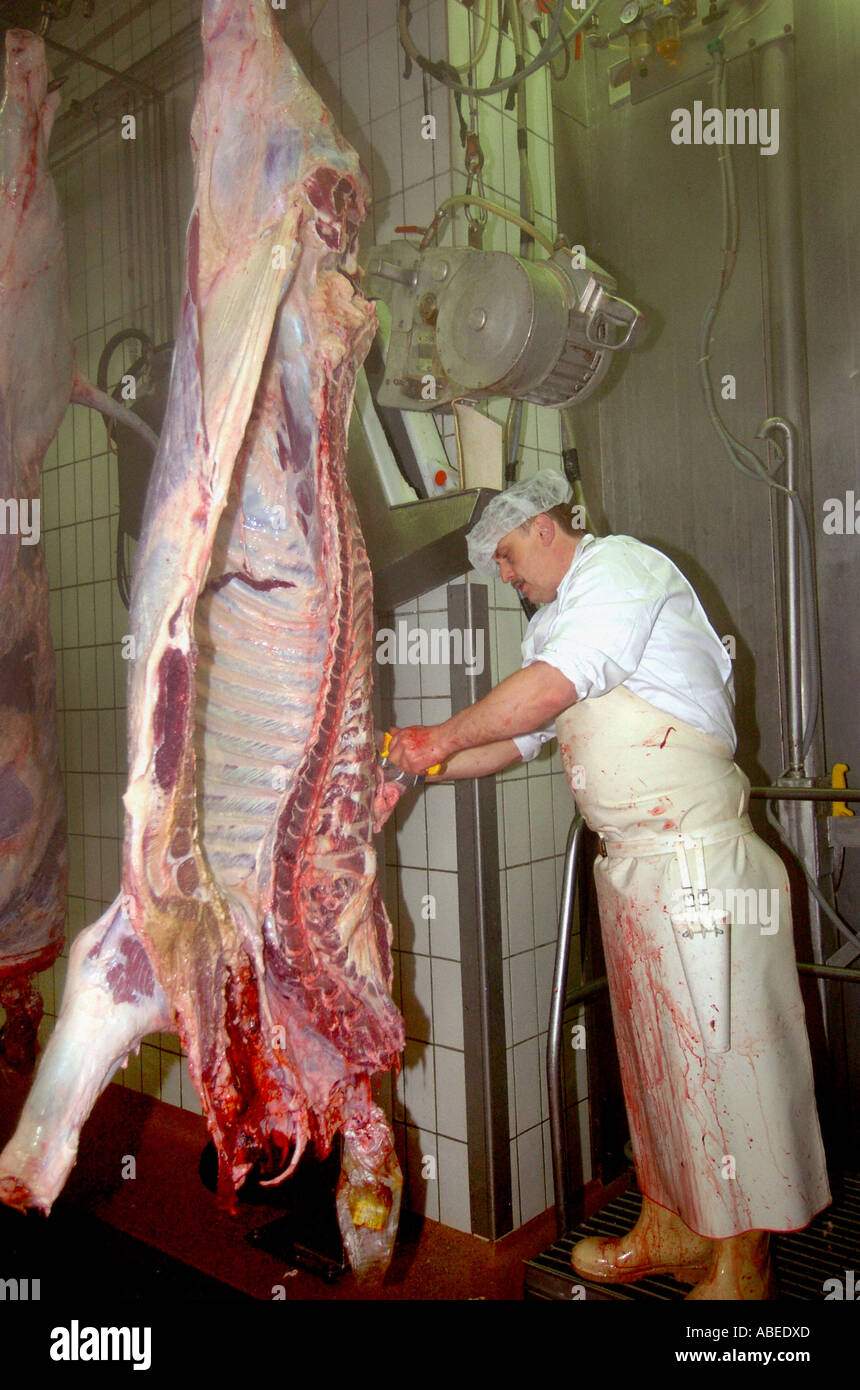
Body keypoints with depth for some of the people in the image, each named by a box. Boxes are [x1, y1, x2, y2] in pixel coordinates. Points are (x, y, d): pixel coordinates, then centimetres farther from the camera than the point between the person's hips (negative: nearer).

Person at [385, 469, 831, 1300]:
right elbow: (513, 741, 23)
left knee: (715, 1054, 1)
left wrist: (444, 735, -8)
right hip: (629, 864, 9)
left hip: (695, 855, -9)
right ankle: (667, 1228, 31)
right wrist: (409, 767, 13)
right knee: (652, 1053, 16)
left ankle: (739, 1266, 16)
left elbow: (552, 686, -19)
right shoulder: (558, 622, 20)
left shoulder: (620, 564, -7)